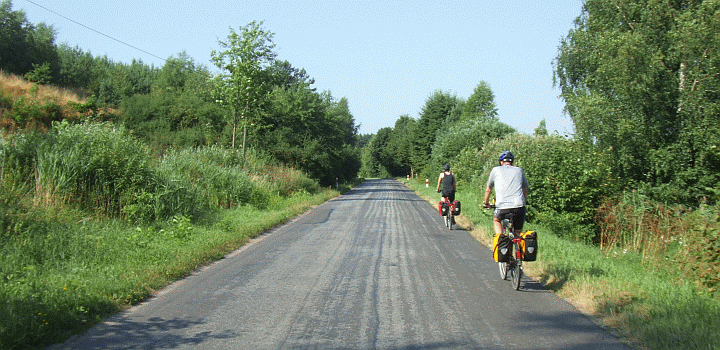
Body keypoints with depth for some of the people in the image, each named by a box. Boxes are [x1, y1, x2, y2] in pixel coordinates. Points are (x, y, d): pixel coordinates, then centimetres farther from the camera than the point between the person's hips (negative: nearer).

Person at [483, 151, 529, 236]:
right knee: (518, 233, 16)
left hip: (502, 206, -1)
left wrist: (486, 203, 41)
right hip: (519, 206, 1)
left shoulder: (496, 170, 16)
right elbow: (525, 189, 33)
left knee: (496, 220, 29)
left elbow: (488, 190, 25)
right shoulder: (519, 170, 21)